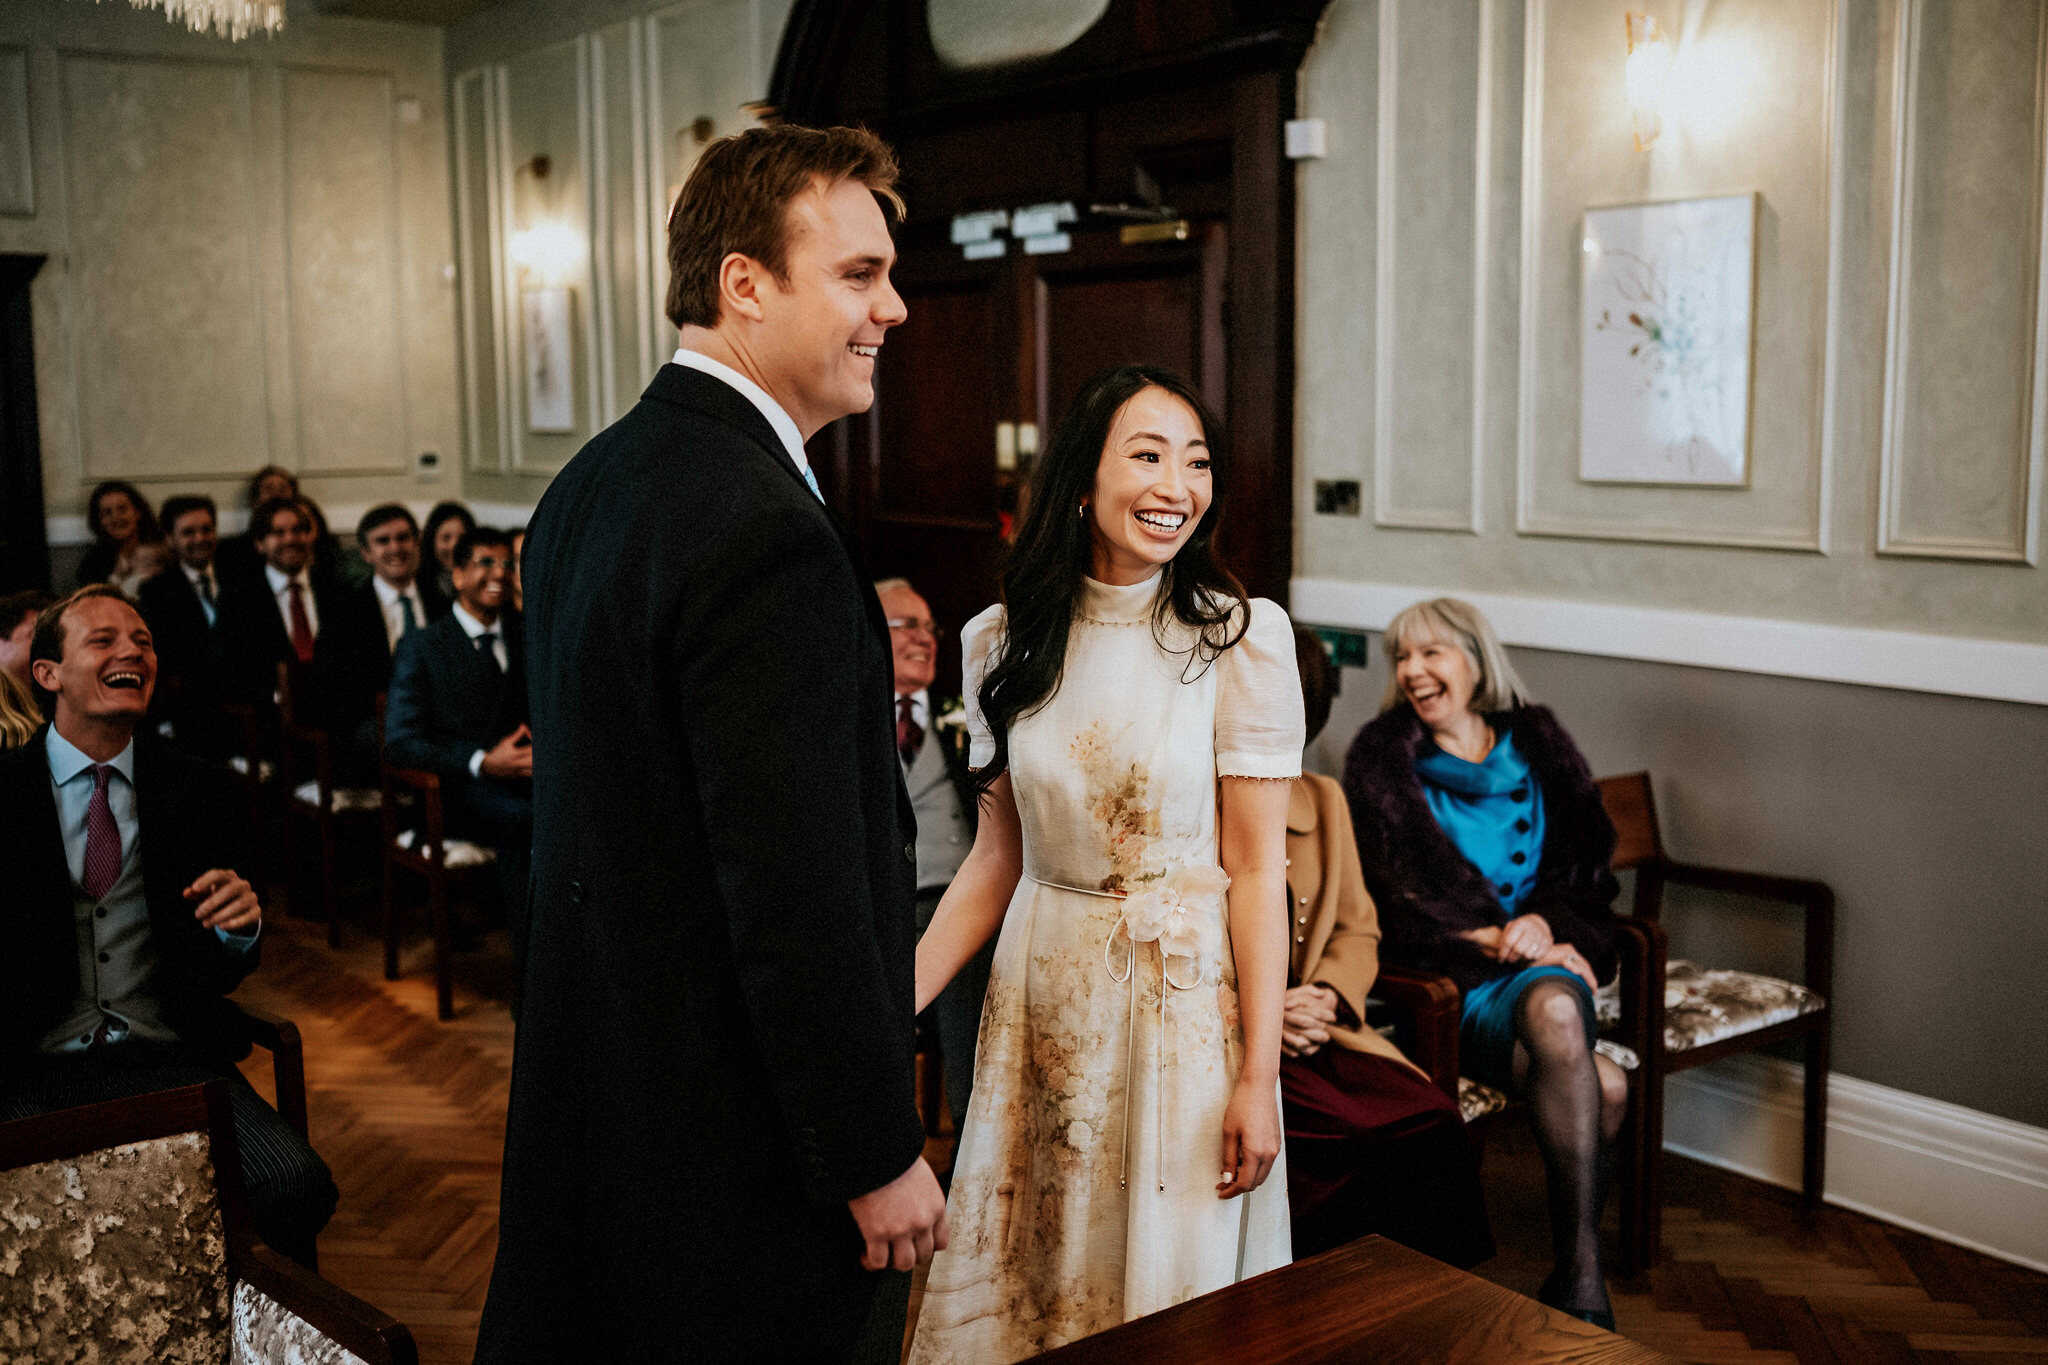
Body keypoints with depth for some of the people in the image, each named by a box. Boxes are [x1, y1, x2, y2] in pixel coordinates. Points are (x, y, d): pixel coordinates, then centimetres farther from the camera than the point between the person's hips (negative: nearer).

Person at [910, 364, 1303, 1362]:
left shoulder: (1240, 635, -10)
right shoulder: (1002, 642, 0)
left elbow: (1256, 867, -9)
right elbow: (1000, 853, 6)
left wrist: (1257, 1076, -12)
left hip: (1186, 997, -3)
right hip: (1043, 997, 4)